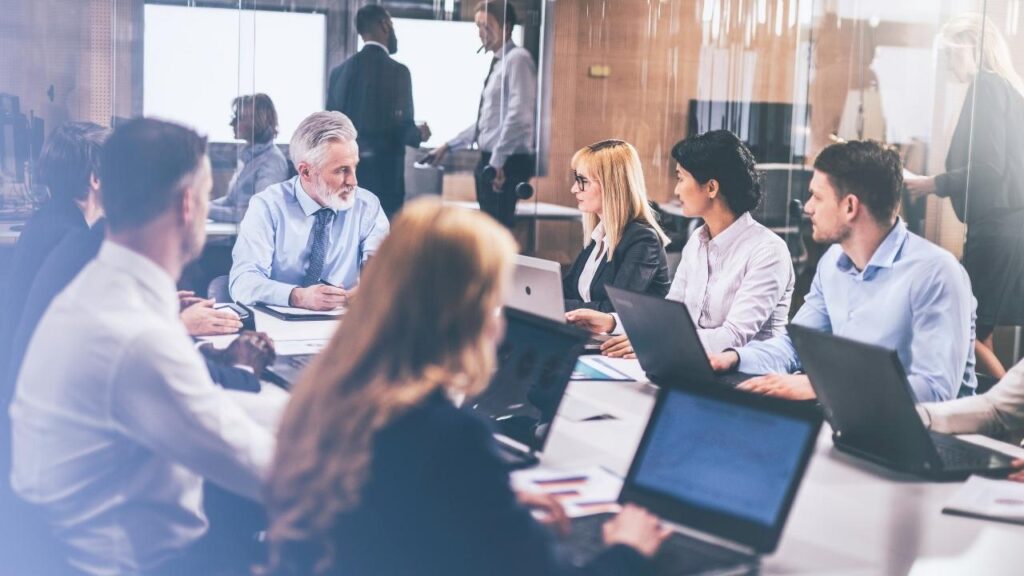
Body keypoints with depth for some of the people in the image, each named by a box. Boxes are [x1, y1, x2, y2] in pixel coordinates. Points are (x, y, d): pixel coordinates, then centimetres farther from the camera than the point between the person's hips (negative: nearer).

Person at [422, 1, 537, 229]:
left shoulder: (517, 59, -10)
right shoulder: (498, 63, 18)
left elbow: (518, 116, -21)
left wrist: (497, 161, -23)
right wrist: (448, 146, 23)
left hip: (506, 163, -9)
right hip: (491, 161, 9)